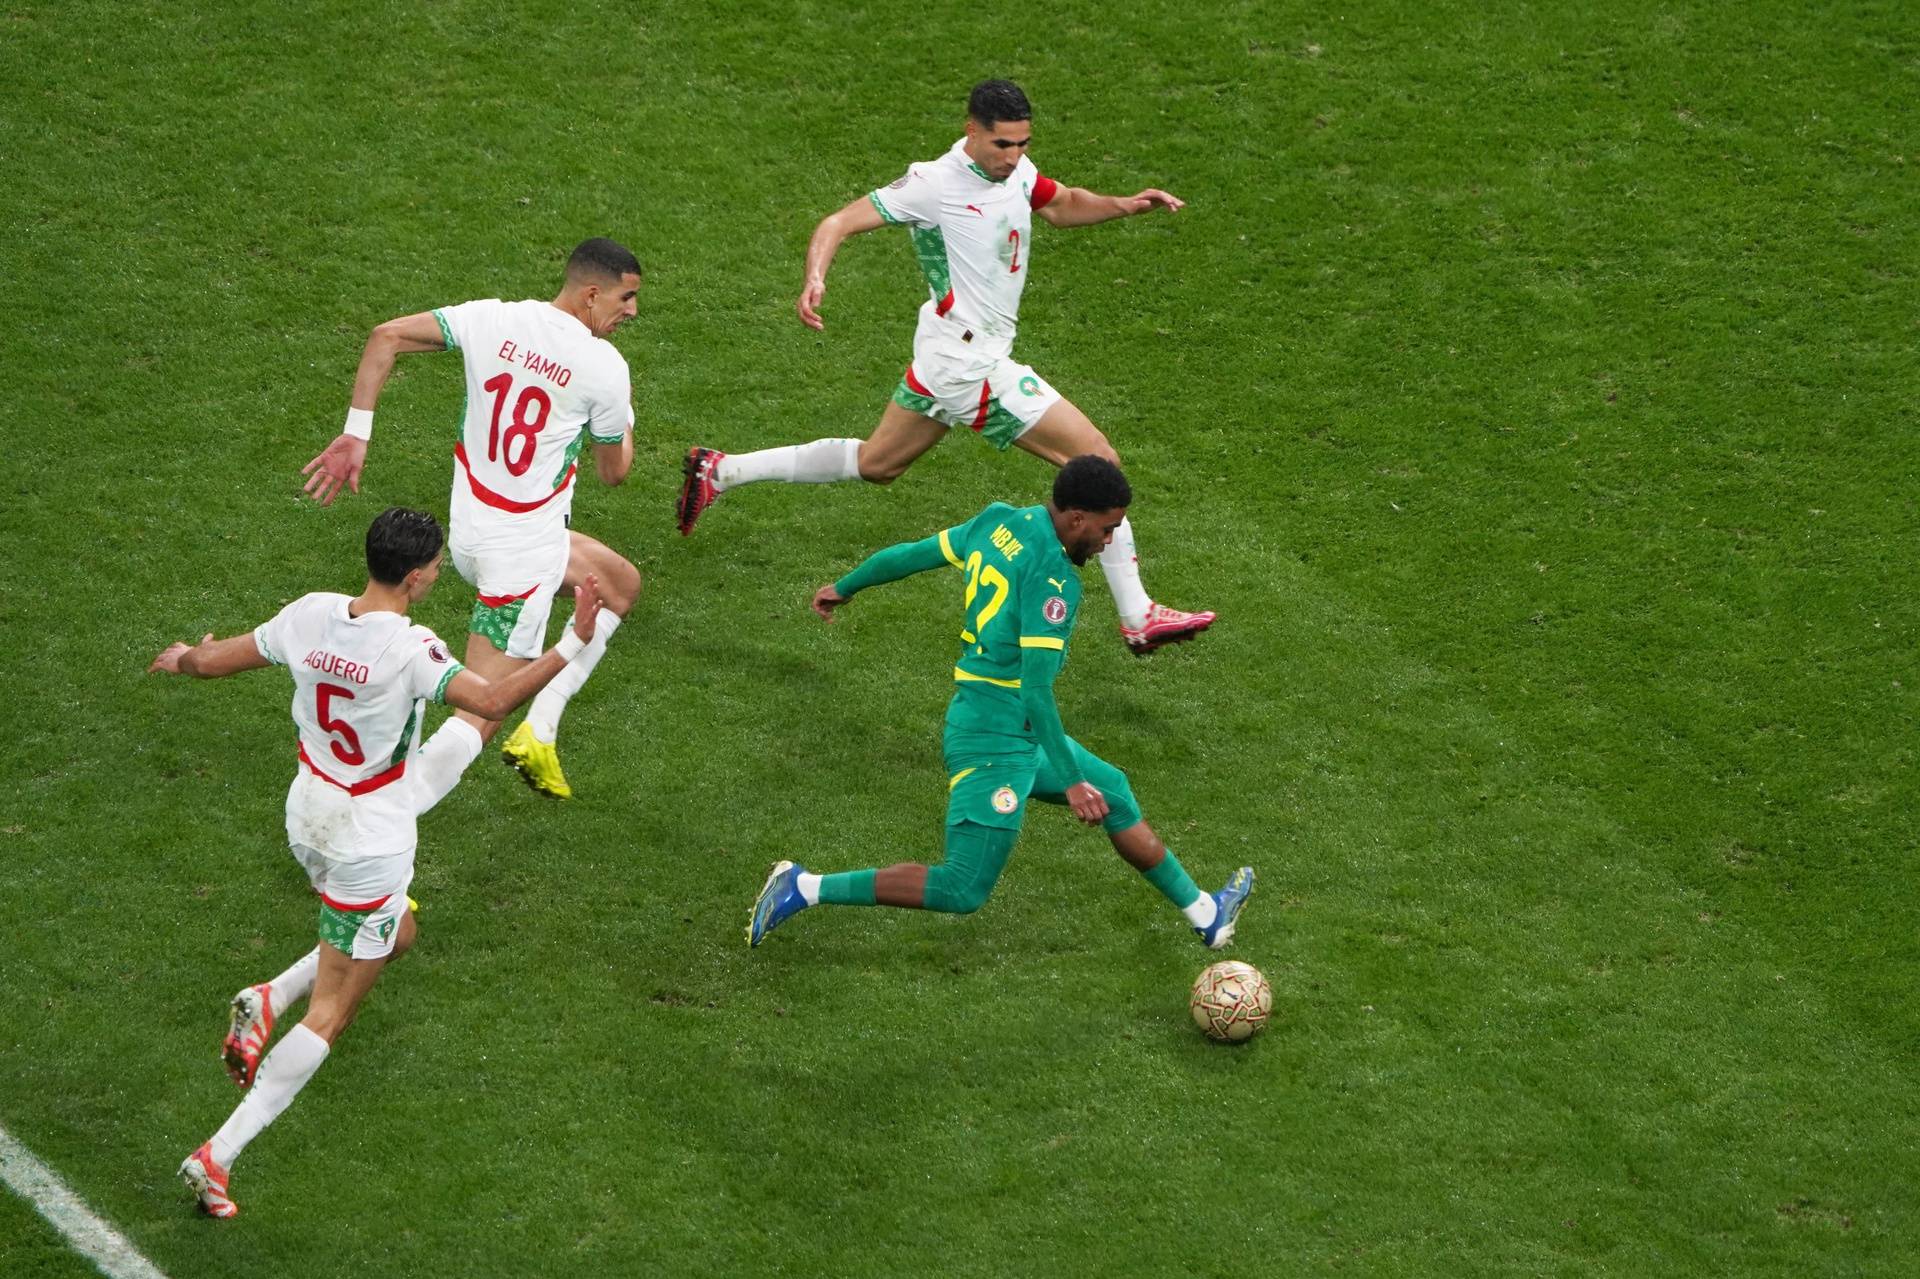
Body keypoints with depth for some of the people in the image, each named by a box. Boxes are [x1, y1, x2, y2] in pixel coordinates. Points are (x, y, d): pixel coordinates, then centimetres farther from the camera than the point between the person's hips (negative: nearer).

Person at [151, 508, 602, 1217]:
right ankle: (217, 1157, 1)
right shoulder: (408, 648, -27)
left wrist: (181, 659, 26)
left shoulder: (311, 614, -9)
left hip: (308, 816, 7)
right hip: (370, 847, -7)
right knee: (329, 1017, 4)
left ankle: (269, 1000, 12)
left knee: (395, 934, 31)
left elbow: (213, 661, 3)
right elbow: (492, 701, -36)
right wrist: (573, 642, -28)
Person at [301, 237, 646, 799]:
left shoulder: (492, 319, -2)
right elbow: (613, 472, 0)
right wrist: (624, 416, 19)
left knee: (621, 585, 28)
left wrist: (355, 435, -2)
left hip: (471, 530, 8)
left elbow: (386, 337, -7)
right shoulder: (605, 368, -15)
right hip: (522, 553, -8)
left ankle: (538, 733, 23)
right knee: (479, 720, -2)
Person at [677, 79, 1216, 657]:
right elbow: (839, 223, -18)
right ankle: (1138, 619, -2)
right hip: (971, 365, -10)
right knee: (1098, 461, -9)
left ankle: (721, 471, 31)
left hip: (946, 359, 10)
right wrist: (815, 279, -36)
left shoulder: (1014, 170, 5)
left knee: (876, 464, 25)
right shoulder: (935, 185, -19)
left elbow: (1061, 204, 24)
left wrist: (1125, 205, 6)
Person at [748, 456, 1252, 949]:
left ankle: (1204, 914, 36)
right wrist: (1071, 781, -21)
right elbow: (1036, 691, -24)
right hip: (995, 741, -11)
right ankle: (804, 888, -5)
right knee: (963, 891, -7)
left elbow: (912, 554, 14)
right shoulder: (1053, 579, -21)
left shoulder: (998, 521, 3)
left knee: (1115, 795, 23)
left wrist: (844, 587, 30)